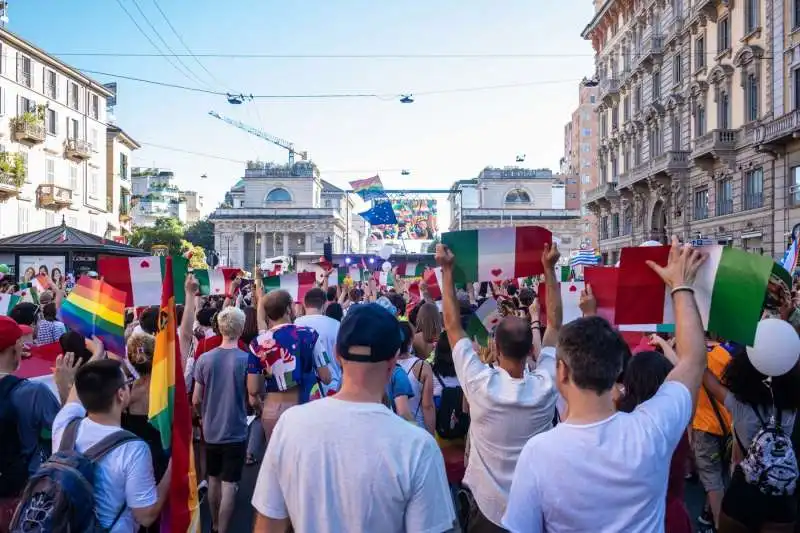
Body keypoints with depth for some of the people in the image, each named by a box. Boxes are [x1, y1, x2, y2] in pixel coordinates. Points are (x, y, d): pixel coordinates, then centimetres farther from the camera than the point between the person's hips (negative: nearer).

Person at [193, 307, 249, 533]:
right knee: (229, 484, 4)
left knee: (213, 480, 20)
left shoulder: (204, 359, -7)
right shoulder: (247, 359, -16)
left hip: (211, 431, 4)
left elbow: (196, 399, 1)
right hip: (235, 432, -4)